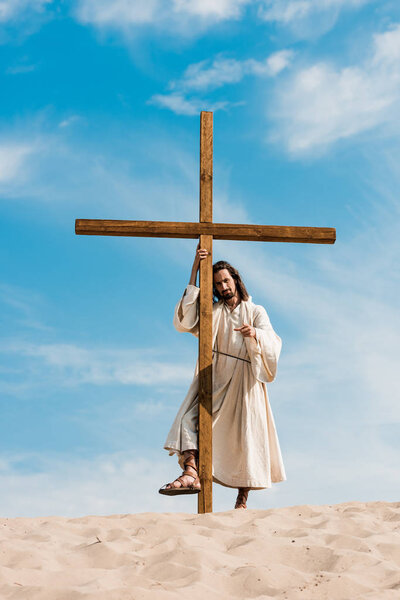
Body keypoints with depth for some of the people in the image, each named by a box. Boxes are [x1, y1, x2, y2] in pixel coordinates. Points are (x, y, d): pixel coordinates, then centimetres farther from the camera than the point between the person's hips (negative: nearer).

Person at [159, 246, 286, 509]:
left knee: (245, 435, -3)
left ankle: (243, 497, 6)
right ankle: (191, 473, -35)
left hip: (244, 381, -2)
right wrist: (194, 272, -6)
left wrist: (255, 334, -32)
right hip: (215, 379, 2)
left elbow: (271, 341, -7)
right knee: (190, 418, -22)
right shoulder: (212, 312, 17)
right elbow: (186, 319, -3)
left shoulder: (256, 311, 10)